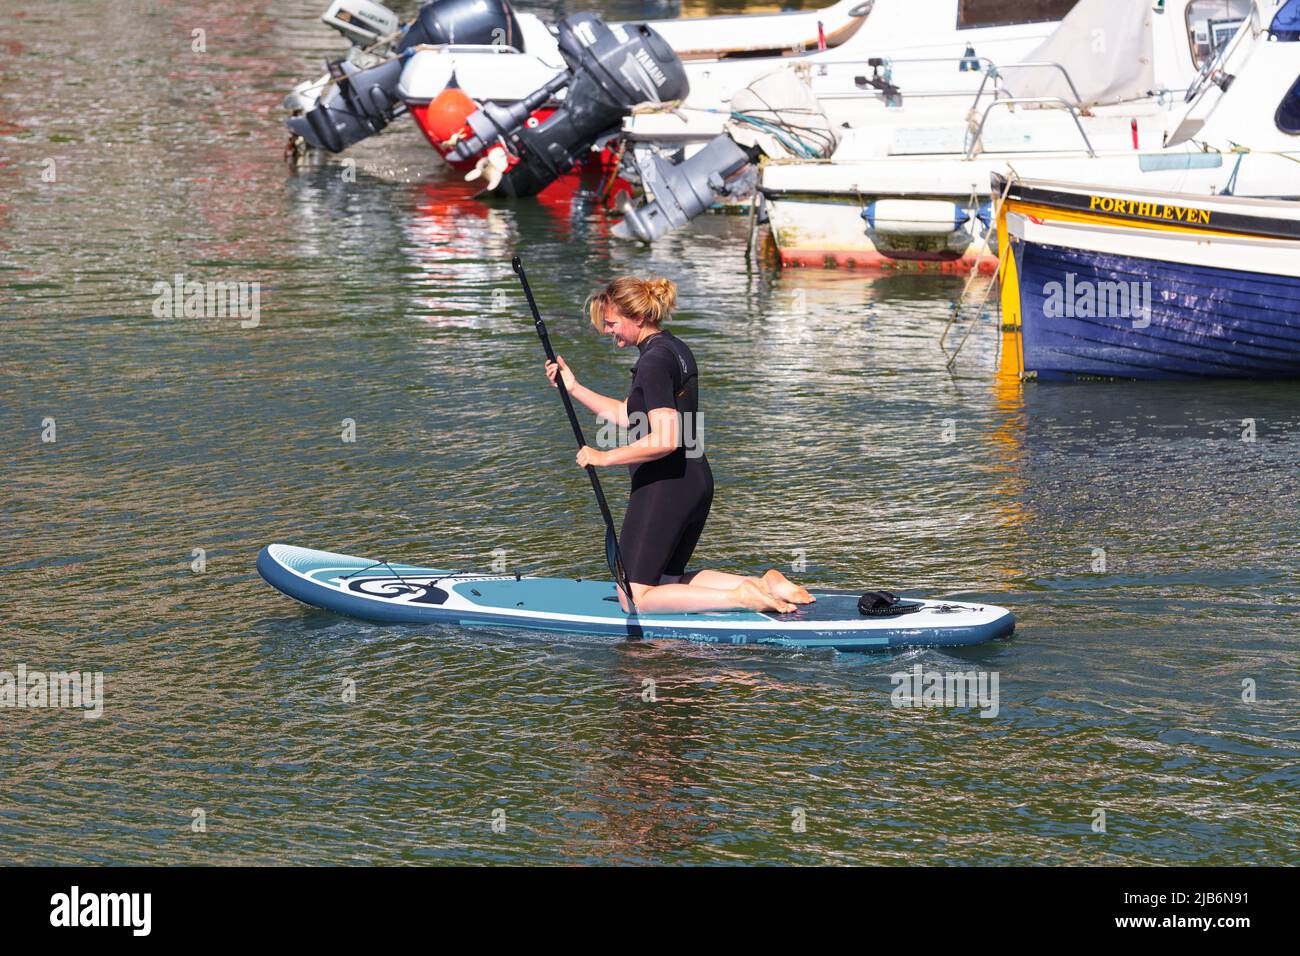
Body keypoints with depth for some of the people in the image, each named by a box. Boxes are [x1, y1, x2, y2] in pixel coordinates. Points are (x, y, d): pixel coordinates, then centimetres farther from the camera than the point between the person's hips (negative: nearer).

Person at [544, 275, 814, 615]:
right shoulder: (676, 349, 13)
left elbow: (664, 440, -27)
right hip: (696, 482, 10)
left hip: (662, 486, -10)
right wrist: (575, 388, 20)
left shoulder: (653, 362, -18)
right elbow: (629, 416, 21)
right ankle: (763, 584, 6)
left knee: (635, 596, -1)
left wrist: (605, 457, -19)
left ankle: (740, 598, -14)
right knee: (667, 581, 22)